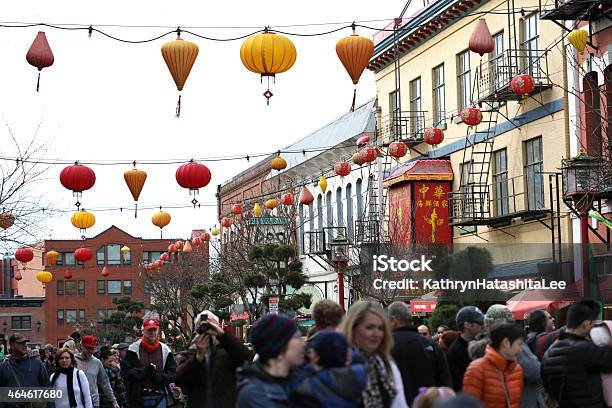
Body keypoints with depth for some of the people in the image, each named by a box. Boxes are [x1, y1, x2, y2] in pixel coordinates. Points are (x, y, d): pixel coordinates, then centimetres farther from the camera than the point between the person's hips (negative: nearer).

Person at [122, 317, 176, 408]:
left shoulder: (165, 350, 9)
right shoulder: (133, 349, 1)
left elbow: (172, 374, 7)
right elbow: (125, 372, -5)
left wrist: (159, 376, -12)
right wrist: (144, 371, -16)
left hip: (159, 398, 2)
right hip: (138, 398, -2)